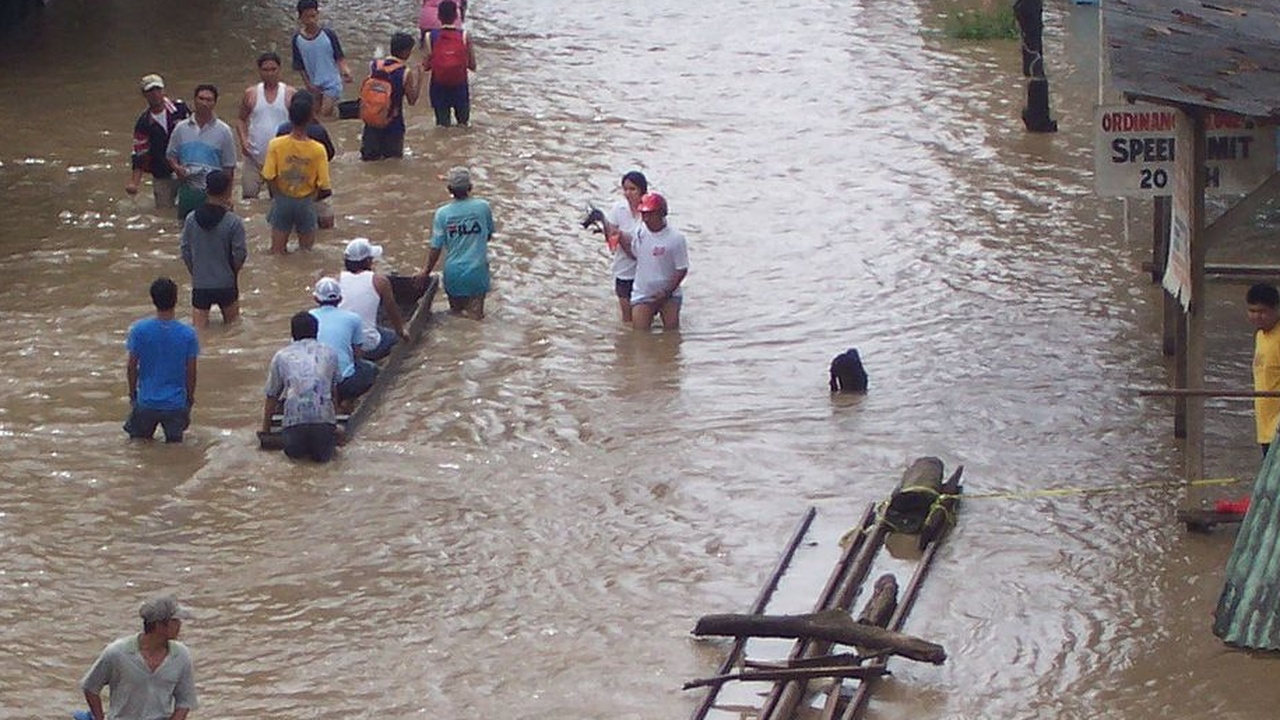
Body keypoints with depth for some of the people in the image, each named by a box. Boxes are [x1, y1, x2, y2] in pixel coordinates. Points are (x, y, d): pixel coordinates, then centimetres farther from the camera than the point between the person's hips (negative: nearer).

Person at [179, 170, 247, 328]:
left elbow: (185, 252, 3)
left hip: (199, 284, 2)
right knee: (232, 324, 16)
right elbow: (239, 255, -10)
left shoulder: (191, 219, -4)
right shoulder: (233, 222, -14)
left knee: (199, 329, 6)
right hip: (226, 284, -2)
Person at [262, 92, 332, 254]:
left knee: (278, 253, 15)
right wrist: (314, 196, 7)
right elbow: (324, 186, -14)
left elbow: (269, 177, -14)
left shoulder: (275, 145, -18)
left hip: (282, 202, 1)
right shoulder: (318, 150, -19)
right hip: (306, 203, -1)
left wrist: (278, 195, 5)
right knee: (306, 253, 17)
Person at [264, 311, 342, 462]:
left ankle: (298, 444, -4)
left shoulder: (281, 356, 16)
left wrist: (265, 430, 35)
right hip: (324, 418, 0)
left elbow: (271, 397, 23)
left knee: (293, 452, 22)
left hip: (295, 420, 0)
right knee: (323, 455, 18)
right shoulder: (329, 353, 19)